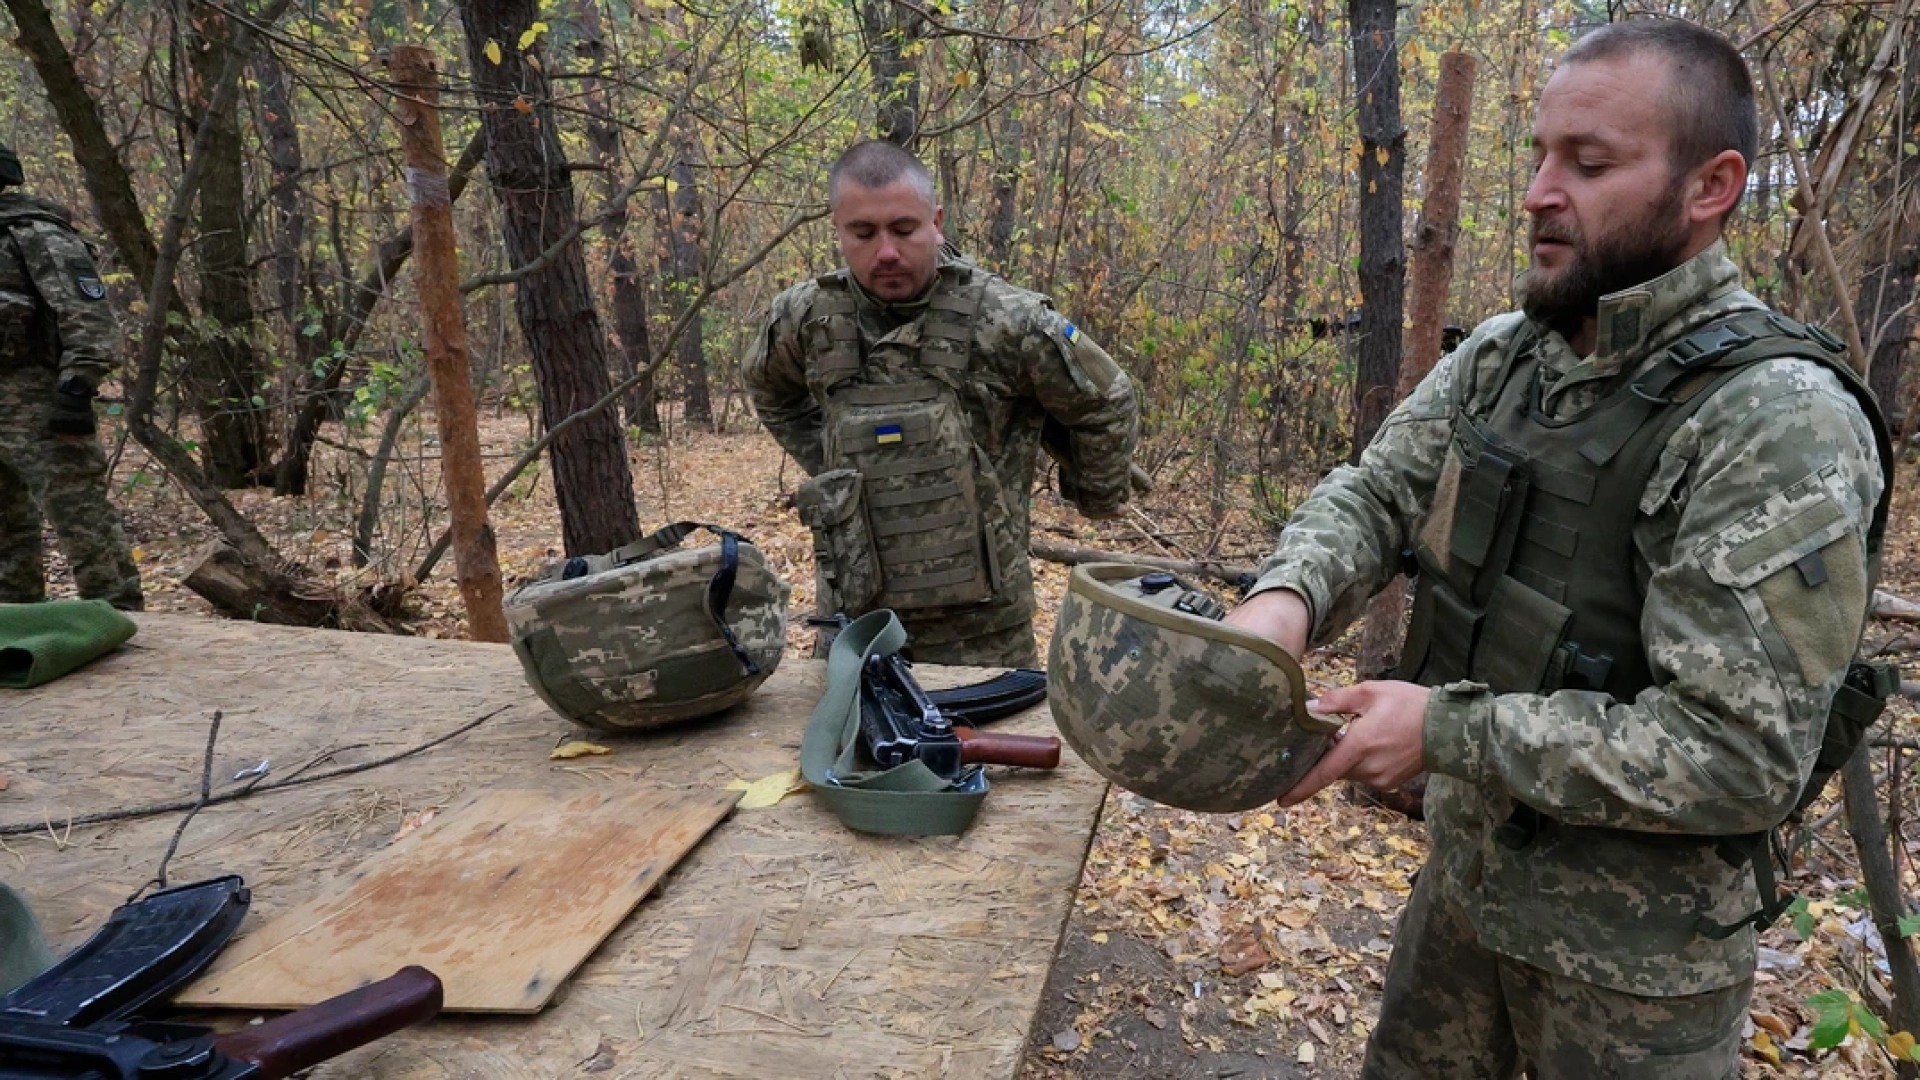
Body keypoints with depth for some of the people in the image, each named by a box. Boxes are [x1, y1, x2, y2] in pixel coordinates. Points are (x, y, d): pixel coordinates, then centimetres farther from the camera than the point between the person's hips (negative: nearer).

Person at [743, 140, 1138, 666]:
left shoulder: (1006, 321, -12)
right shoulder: (805, 319, -1)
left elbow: (1105, 402, 3)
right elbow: (769, 389, 22)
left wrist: (1095, 497, 13)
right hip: (854, 611, 3)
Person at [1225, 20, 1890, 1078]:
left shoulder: (1780, 422, -23)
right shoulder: (1500, 354, -2)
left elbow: (1740, 759, -26)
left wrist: (1446, 730, -26)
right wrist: (1286, 596, -22)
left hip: (1632, 947, -6)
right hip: (1464, 866, 6)